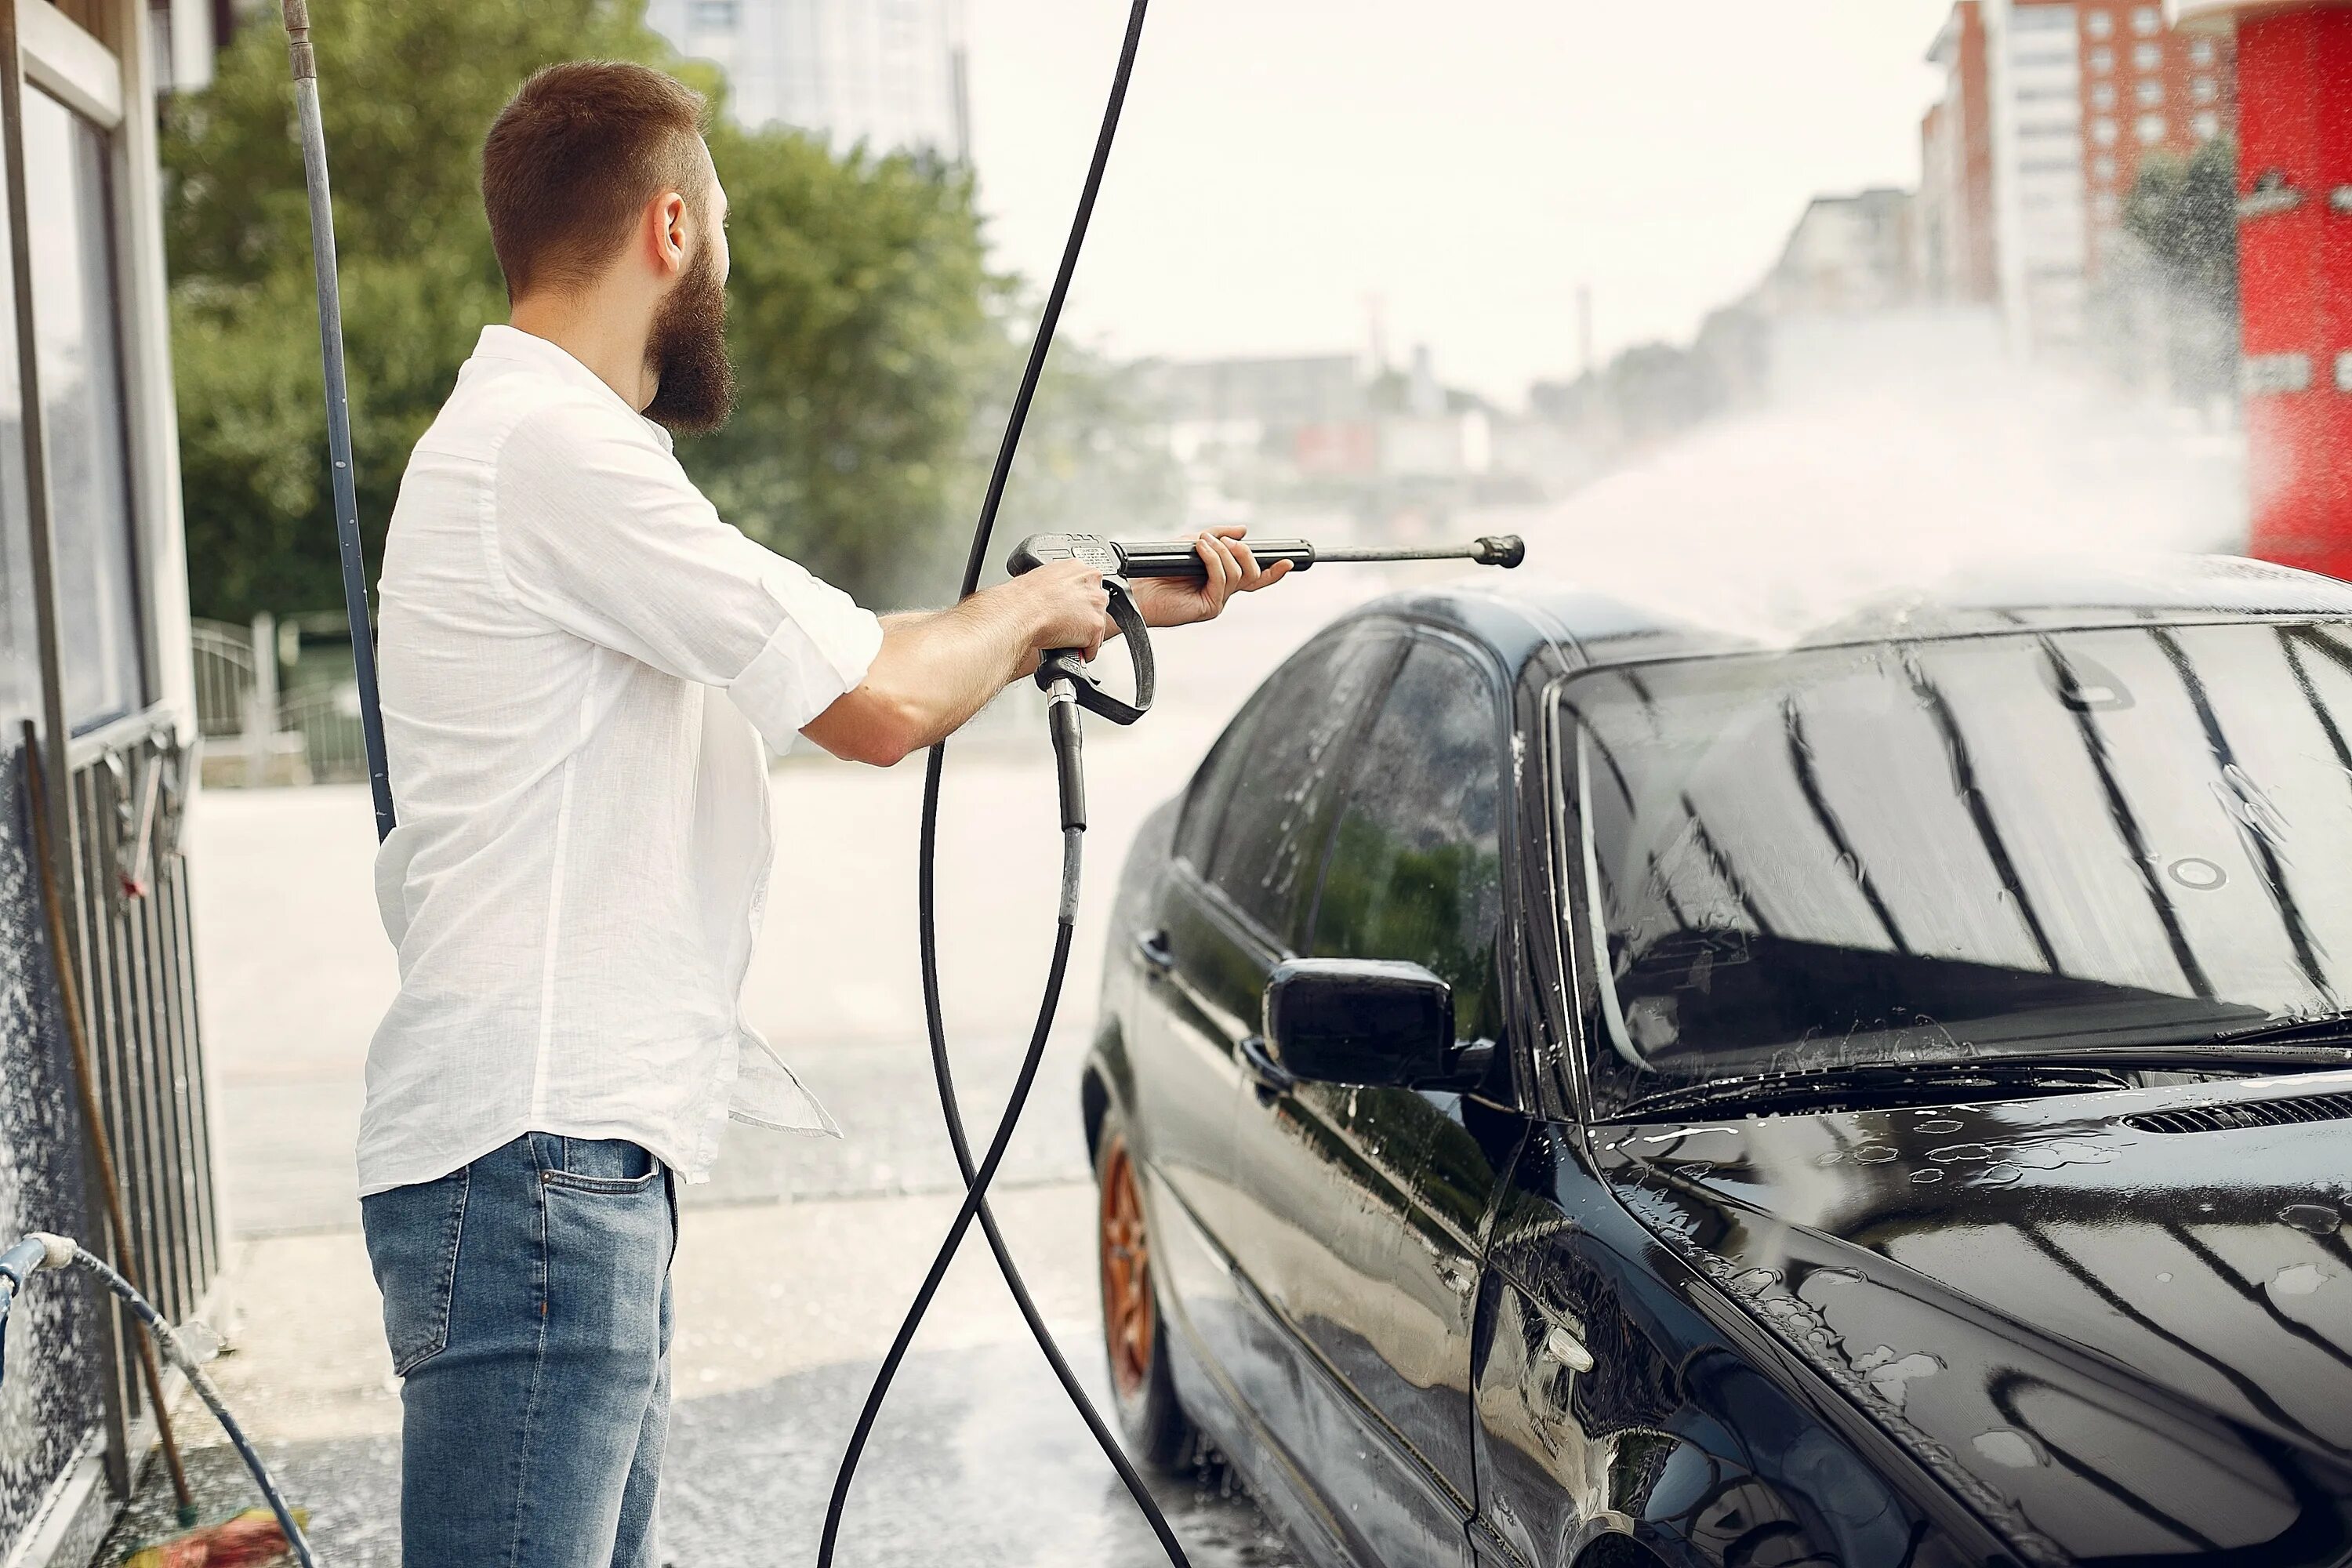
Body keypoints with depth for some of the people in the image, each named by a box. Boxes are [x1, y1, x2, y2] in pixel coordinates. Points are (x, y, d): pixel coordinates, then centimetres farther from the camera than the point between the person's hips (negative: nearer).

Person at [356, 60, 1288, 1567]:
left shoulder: (542, 440, 19)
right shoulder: (551, 444, -14)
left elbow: (845, 654, 23)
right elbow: (882, 703, -17)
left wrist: (1137, 599, 26)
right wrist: (1032, 606, 4)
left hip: (589, 1152, 11)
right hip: (533, 1156, -11)